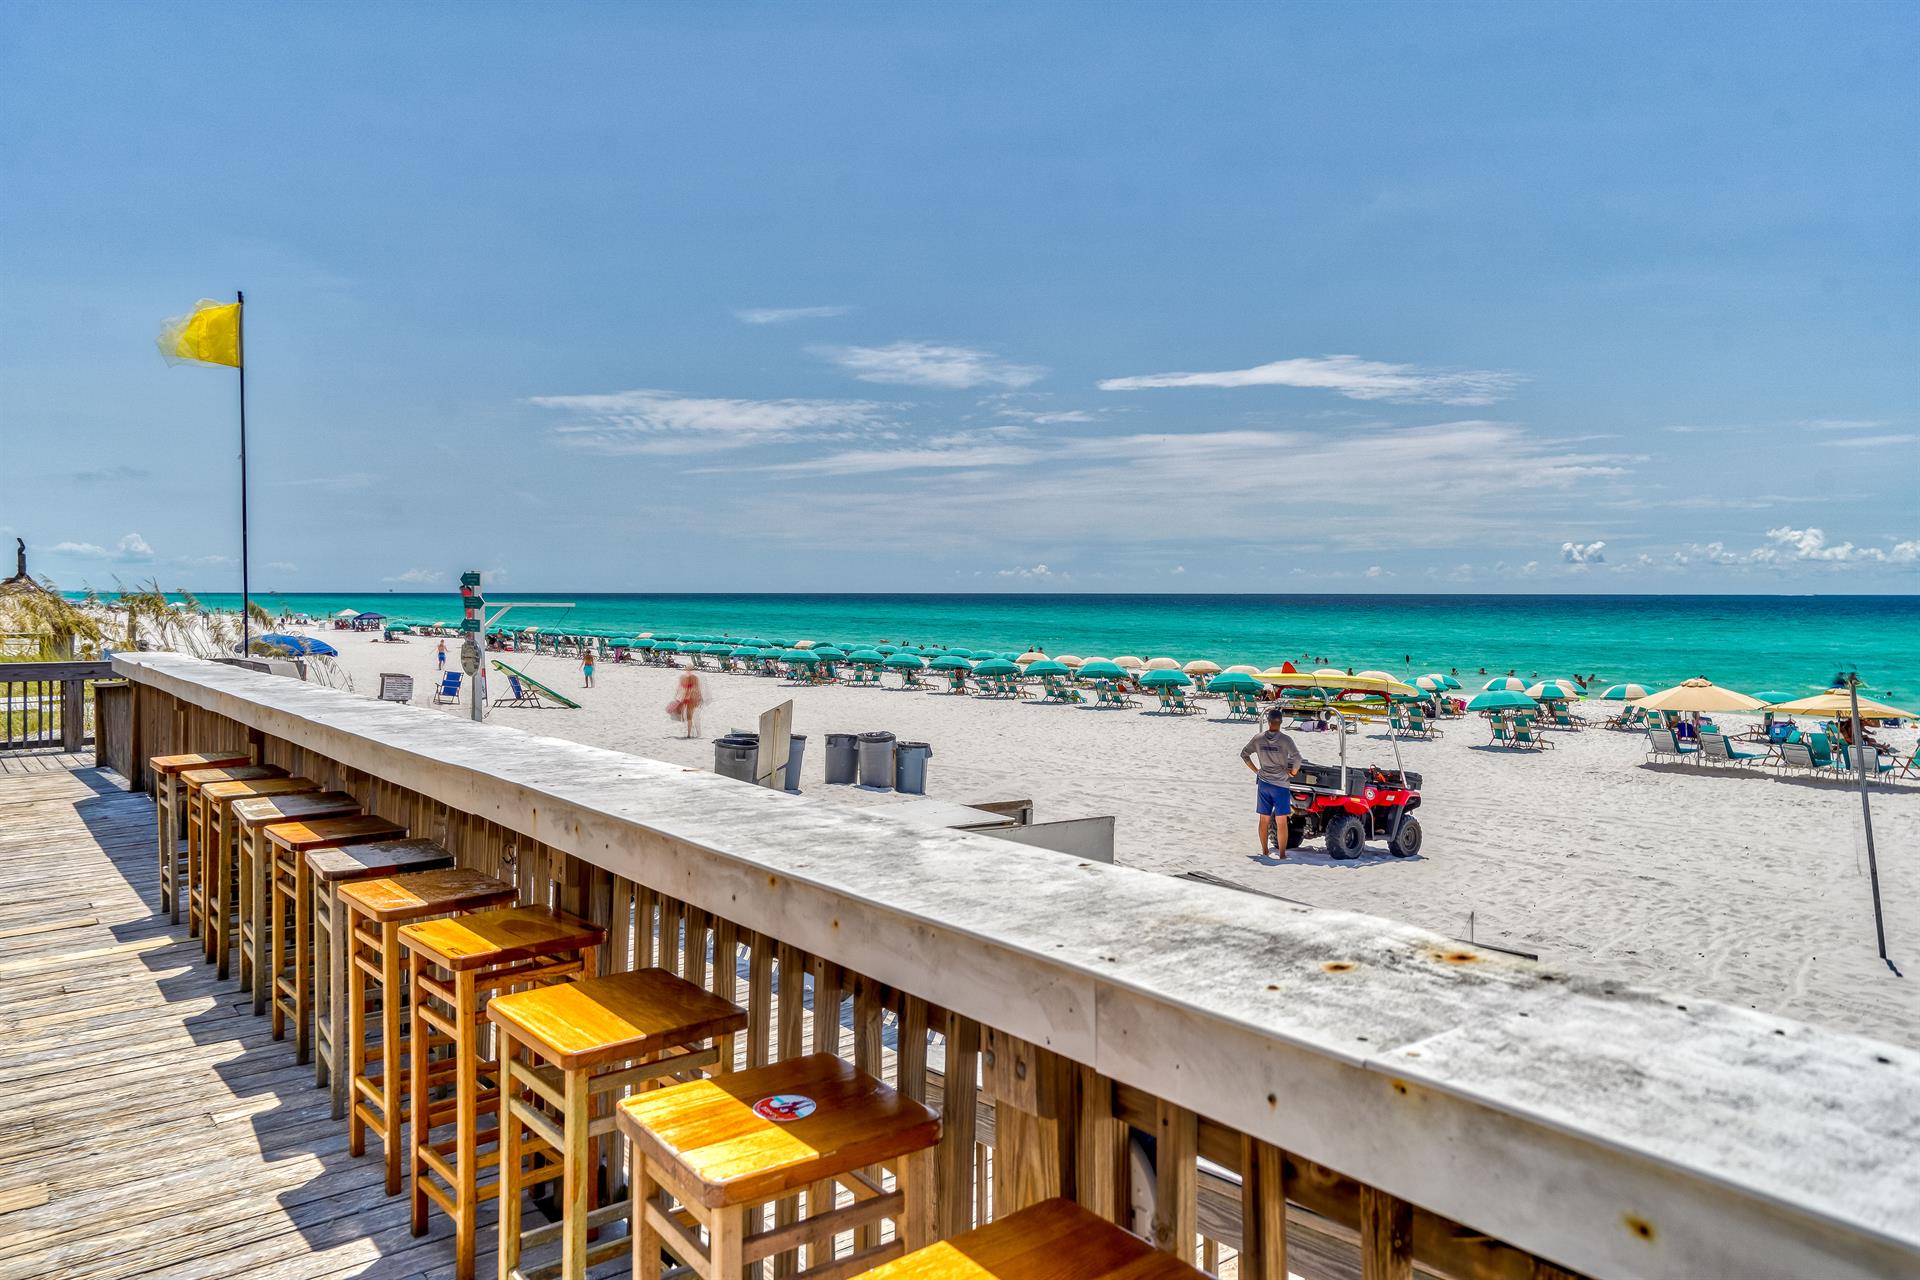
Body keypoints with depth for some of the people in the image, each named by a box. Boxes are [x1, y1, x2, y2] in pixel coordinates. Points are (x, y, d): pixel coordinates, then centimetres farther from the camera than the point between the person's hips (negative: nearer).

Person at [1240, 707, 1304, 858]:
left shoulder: (1258, 738, -1)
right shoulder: (1285, 740, -13)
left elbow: (1244, 754, 9)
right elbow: (1297, 759, -21)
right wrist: (1293, 772, -3)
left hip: (1263, 783, 3)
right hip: (1280, 784, -3)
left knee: (1264, 819, 12)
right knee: (1281, 821, 3)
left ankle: (1264, 851, 22)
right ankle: (1282, 854, 7)